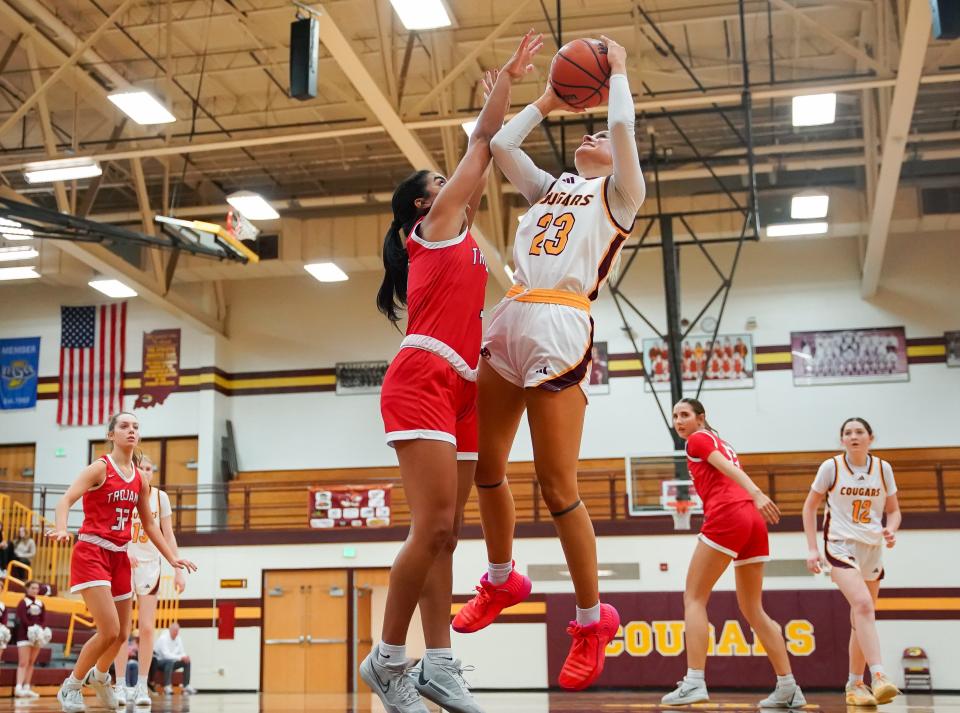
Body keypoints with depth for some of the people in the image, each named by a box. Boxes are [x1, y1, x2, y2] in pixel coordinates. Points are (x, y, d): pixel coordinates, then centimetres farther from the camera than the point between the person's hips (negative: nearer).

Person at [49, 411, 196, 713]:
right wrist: (61, 528, -42)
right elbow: (66, 500, -21)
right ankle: (71, 686, 7)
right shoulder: (99, 467, -9)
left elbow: (149, 523, 18)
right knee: (109, 630, -16)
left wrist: (171, 558, 14)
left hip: (120, 557, 6)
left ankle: (100, 675, 43)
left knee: (122, 634, 11)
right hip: (91, 553, -6)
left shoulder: (140, 478, 9)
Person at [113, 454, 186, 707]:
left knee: (147, 628, -2)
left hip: (150, 565, 1)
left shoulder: (160, 497, 3)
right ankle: (121, 686, 4)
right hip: (124, 564, -1)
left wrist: (178, 570, 1)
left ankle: (142, 686, 5)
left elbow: (168, 536, 6)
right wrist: (124, 551, -31)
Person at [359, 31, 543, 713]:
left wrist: (508, 94, 37)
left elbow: (487, 161, 34)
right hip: (422, 380, -9)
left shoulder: (460, 234, 27)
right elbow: (482, 140, 11)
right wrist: (507, 74, 22)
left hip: (460, 390, 9)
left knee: (446, 533, 2)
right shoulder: (437, 219, 7)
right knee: (433, 525, -16)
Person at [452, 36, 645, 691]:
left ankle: (592, 618, 8)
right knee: (484, 465, 10)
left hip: (561, 328, -7)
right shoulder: (550, 188, 25)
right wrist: (547, 101, 29)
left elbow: (623, 127, -6)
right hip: (510, 319, 7)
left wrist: (618, 71, 11)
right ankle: (502, 581, 31)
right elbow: (499, 144, 23)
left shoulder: (620, 192, 8)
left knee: (556, 485, -7)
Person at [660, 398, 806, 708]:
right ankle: (788, 688, 9)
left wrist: (756, 494, -26)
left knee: (694, 598, -4)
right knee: (753, 609, 13)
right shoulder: (721, 443, 30)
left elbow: (728, 468, -11)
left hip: (727, 517, -8)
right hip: (753, 520, 8)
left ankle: (694, 682, -16)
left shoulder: (697, 439, 6)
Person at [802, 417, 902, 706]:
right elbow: (810, 507, 2)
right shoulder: (831, 467, -5)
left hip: (873, 549, 4)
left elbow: (893, 510, 10)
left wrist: (891, 529, -12)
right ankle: (878, 678, -30)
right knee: (863, 605, -25)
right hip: (841, 546, -4)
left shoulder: (883, 468, 2)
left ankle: (855, 685, 20)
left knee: (861, 618, 9)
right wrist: (812, 548, -4)